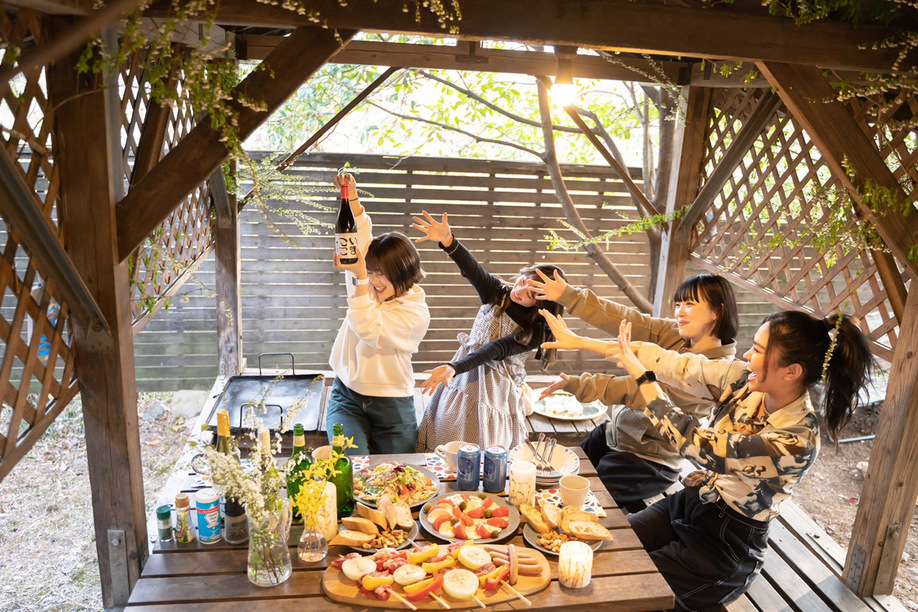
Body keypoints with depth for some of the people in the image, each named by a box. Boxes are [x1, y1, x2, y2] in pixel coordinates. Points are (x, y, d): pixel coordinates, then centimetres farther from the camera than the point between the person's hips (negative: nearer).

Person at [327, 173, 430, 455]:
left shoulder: (417, 312, -13)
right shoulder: (368, 285, 2)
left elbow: (369, 329, -24)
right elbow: (358, 238, -4)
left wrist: (360, 278, -27)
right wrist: (351, 197, -17)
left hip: (391, 408, -3)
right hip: (346, 397, 3)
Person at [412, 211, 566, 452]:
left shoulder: (534, 331, -10)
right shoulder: (497, 293, -1)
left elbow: (497, 350, -23)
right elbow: (472, 269, -19)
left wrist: (453, 368, -35)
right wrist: (448, 241, -38)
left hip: (495, 391, -3)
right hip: (463, 377, 4)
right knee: (440, 448, 6)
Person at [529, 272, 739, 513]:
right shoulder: (676, 334, -5)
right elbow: (626, 319, -12)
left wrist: (580, 385, -33)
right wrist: (568, 296, -20)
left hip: (649, 461, -7)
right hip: (616, 431, 7)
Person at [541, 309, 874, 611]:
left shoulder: (797, 441, -28)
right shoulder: (748, 380, -11)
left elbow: (699, 444, -30)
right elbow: (679, 366, -13)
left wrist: (640, 373, -24)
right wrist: (579, 342, -15)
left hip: (726, 546, -6)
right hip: (690, 503, 6)